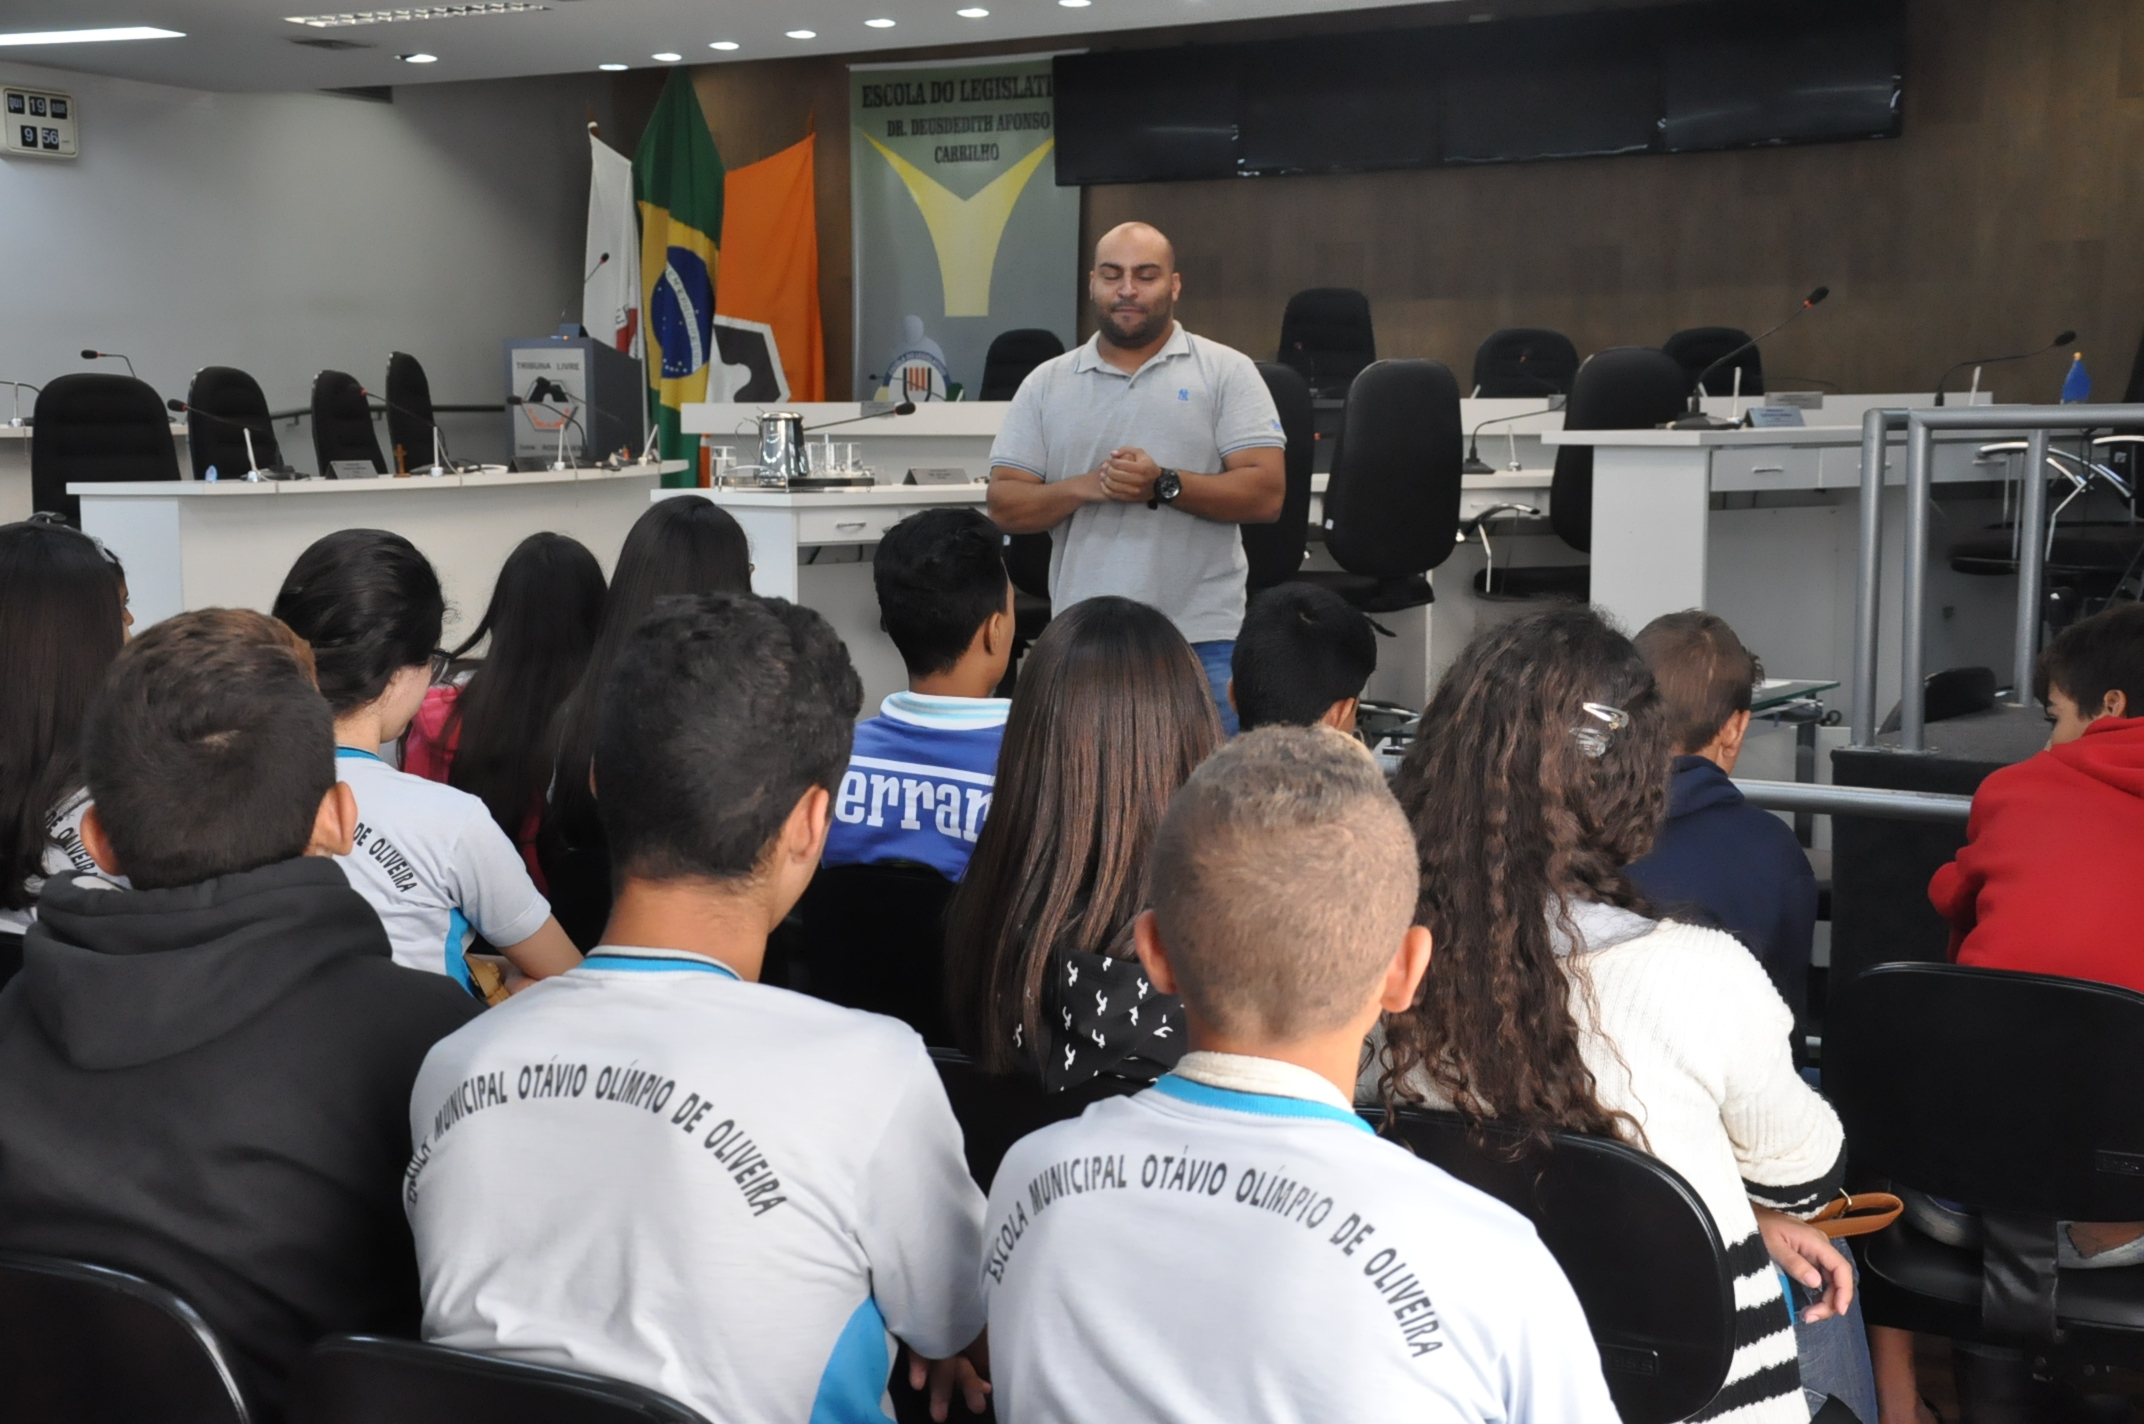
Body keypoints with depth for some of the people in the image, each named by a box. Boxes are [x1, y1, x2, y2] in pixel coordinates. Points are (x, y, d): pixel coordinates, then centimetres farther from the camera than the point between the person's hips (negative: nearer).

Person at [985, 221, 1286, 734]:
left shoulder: (1226, 372, 4)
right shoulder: (1046, 384, 10)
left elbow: (1266, 494, -4)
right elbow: (1005, 506, 5)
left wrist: (1164, 485, -17)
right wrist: (1085, 488, -12)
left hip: (1201, 642, -2)